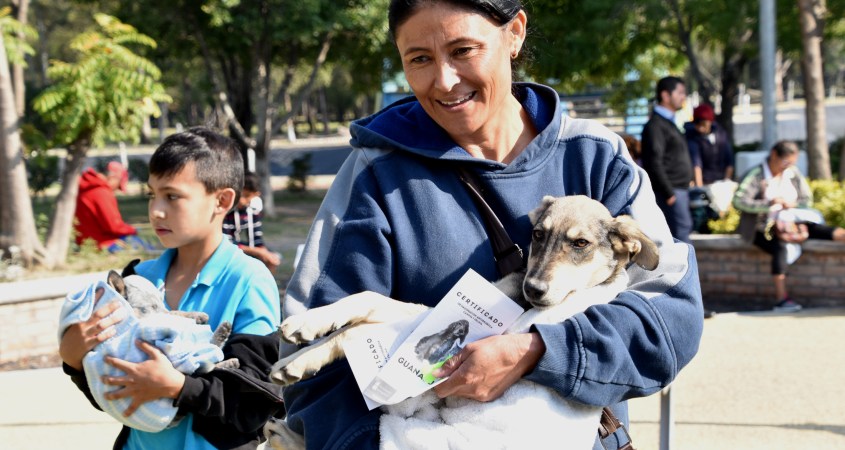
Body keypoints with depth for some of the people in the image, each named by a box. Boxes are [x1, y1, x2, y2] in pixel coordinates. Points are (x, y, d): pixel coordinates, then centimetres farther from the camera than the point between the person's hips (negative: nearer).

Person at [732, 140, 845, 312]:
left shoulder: (793, 173, 6)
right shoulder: (755, 175, -12)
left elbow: (807, 200, 11)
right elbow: (739, 201, -23)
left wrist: (791, 204, -13)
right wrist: (769, 204, -31)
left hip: (786, 224, 6)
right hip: (761, 229, -6)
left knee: (814, 228, -22)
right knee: (781, 248, -33)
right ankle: (781, 299, -39)